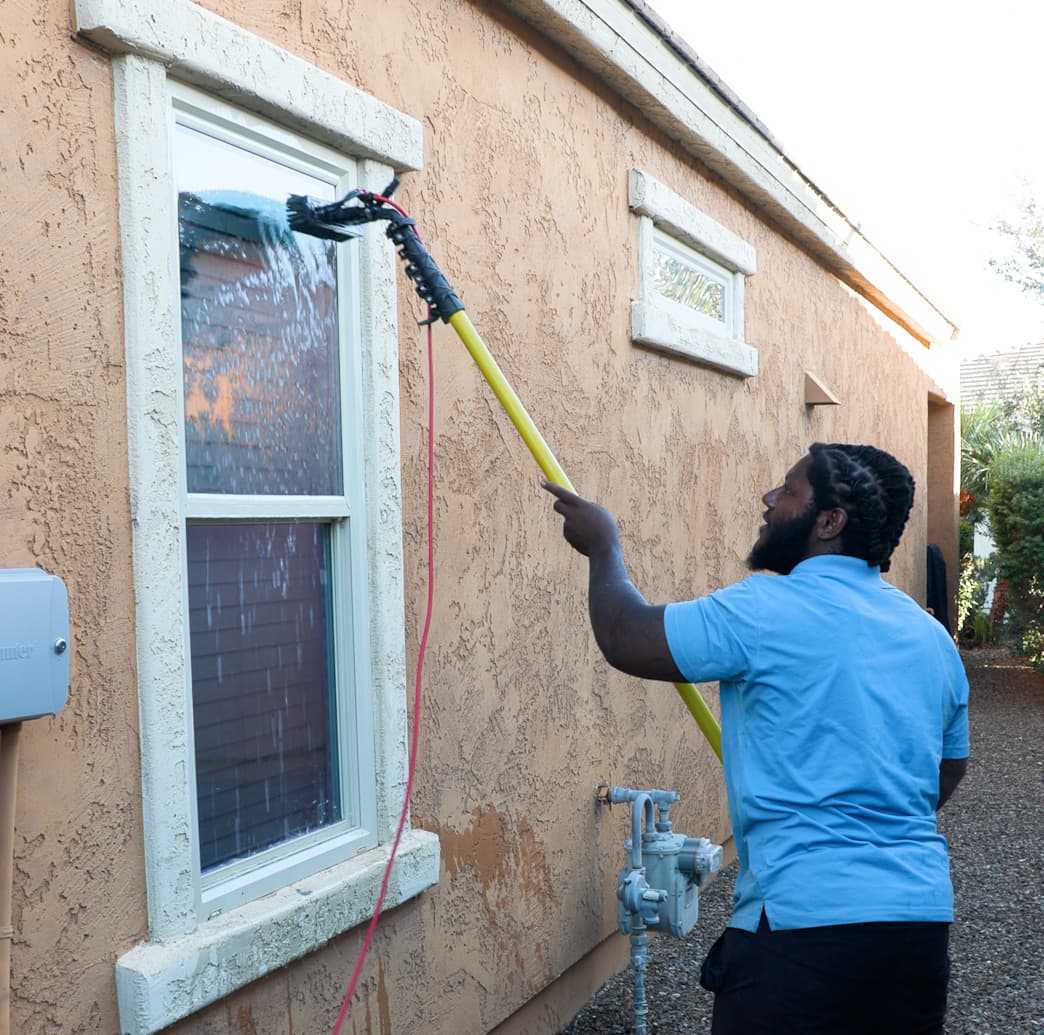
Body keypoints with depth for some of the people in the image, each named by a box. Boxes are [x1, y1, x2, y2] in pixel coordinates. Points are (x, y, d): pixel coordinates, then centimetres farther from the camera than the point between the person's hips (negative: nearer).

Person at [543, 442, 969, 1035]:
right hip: (924, 917, 8)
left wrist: (603, 545, 9)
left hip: (807, 918, -7)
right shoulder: (932, 636, 9)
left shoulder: (767, 611, -14)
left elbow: (626, 638, -6)